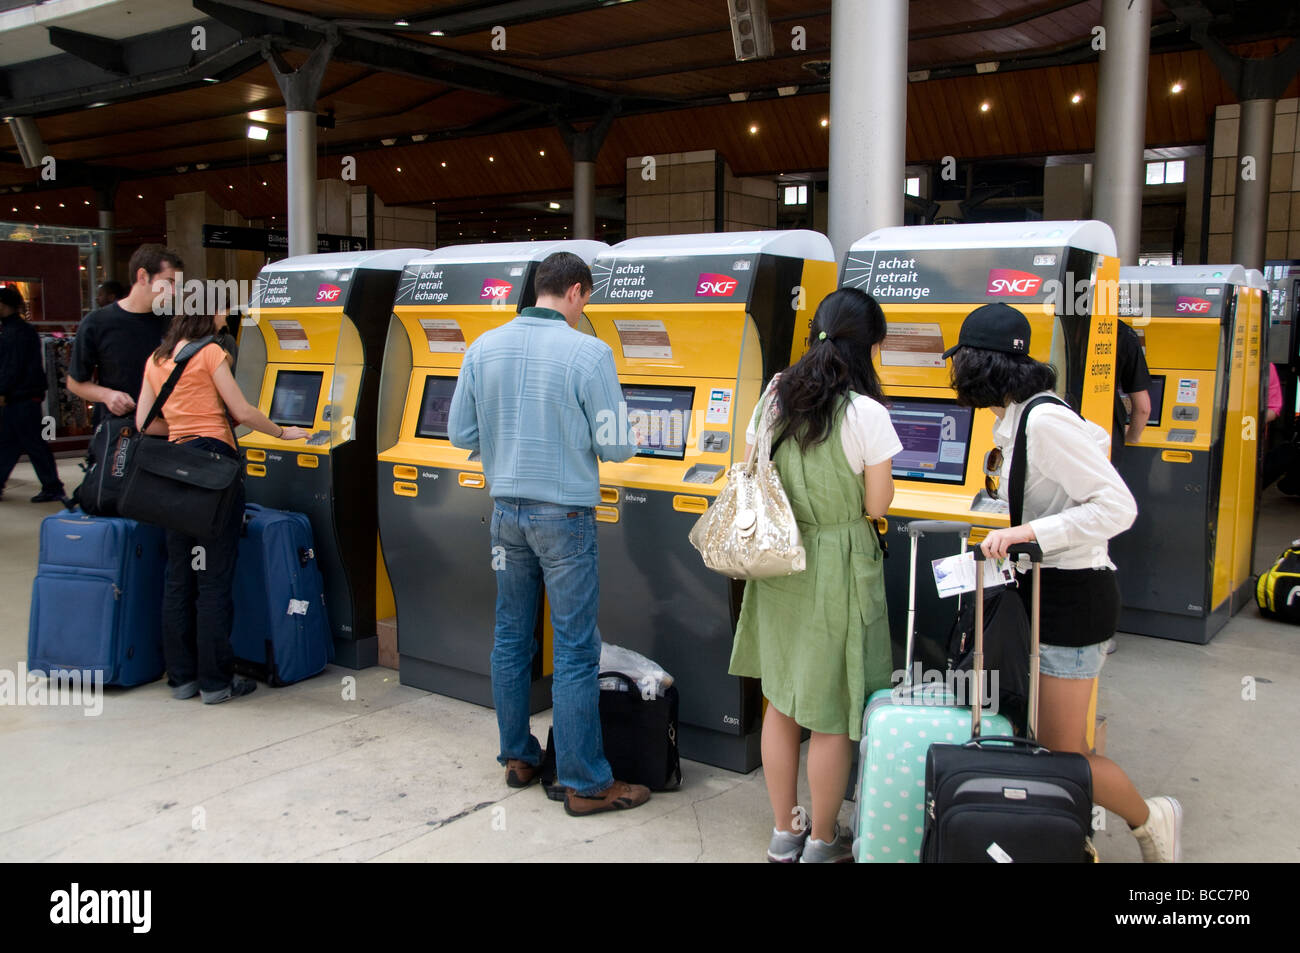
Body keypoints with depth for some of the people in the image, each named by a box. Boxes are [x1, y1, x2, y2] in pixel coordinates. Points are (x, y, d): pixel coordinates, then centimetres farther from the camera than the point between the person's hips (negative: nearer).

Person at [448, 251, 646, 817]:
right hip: (564, 515, -5)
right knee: (575, 651, 1)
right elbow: (616, 447, -12)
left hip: (506, 510, 5)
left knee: (511, 637, 16)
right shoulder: (588, 354, -14)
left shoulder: (484, 349, 1)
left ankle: (518, 759, 29)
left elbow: (460, 434, 5)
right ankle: (585, 784, 10)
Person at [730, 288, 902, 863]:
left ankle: (784, 833, 31)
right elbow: (877, 505, -11)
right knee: (834, 713, 10)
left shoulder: (775, 397, -1)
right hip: (838, 570, -6)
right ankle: (822, 842, 24)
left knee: (782, 702, 17)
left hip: (779, 563, 6)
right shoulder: (866, 413, -18)